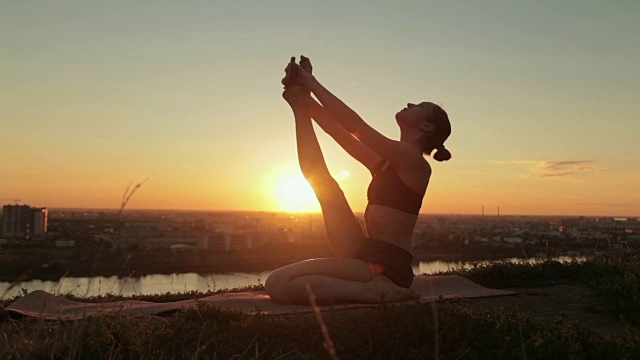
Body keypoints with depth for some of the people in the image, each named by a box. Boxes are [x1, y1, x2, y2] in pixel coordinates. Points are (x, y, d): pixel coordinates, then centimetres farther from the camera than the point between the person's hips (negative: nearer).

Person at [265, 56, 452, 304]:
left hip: (385, 265, -8)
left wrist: (311, 82, -4)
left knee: (277, 284, -23)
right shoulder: (384, 162, 18)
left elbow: (354, 124, -12)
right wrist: (304, 97, 9)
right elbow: (340, 132, 17)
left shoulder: (414, 161, -9)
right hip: (365, 254, 8)